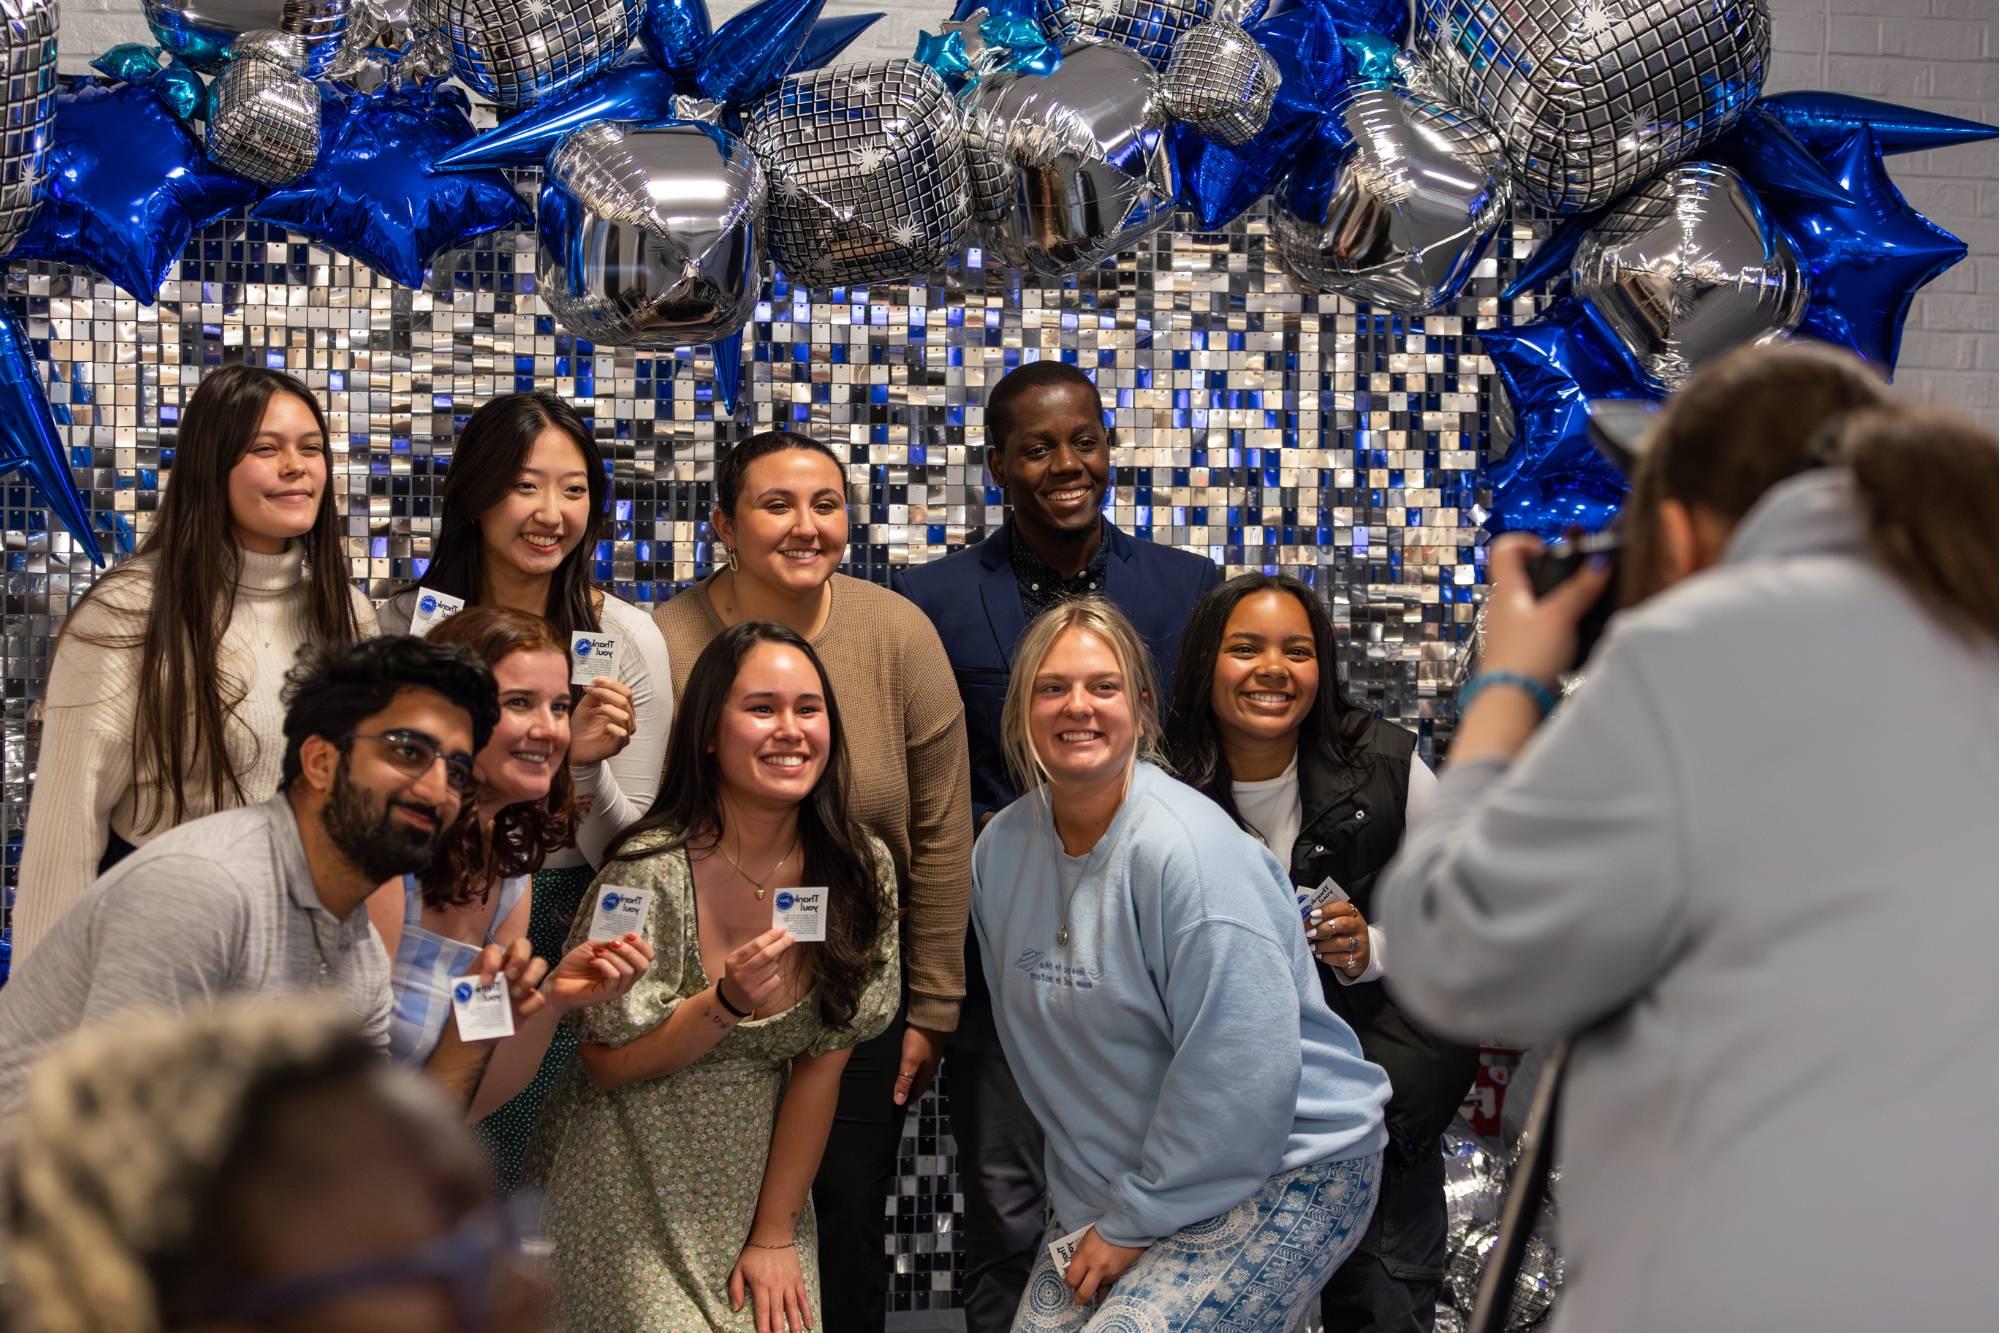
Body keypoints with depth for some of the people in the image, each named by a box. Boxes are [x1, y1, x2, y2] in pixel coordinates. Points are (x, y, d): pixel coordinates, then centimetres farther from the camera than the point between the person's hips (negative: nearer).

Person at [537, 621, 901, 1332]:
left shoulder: (861, 871, -5)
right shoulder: (651, 870, -16)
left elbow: (822, 1064, -2)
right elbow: (604, 1065, -10)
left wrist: (775, 1235, -4)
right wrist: (728, 1002, -25)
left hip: (764, 1185, 3)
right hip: (636, 1197, -3)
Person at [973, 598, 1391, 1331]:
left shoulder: (1189, 850, -20)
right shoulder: (1001, 848, 2)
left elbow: (1241, 1071, -22)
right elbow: (1034, 1042, 9)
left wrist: (1137, 1221, -16)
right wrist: (1089, 1204, 6)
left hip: (1279, 1177, -7)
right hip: (1106, 1181, 7)